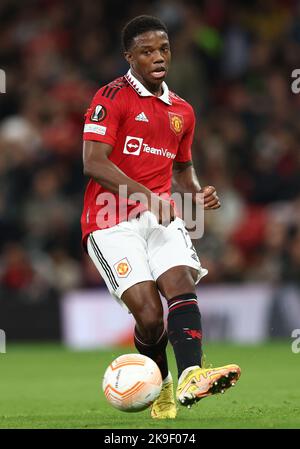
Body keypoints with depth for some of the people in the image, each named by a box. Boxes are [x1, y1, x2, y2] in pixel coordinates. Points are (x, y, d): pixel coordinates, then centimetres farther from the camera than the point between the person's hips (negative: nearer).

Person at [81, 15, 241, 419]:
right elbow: (94, 162, -14)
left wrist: (198, 192, 9)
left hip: (162, 218, 5)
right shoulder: (112, 98, -4)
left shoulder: (181, 111, 17)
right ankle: (159, 388, 10)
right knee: (149, 313, -16)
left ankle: (190, 376, -40)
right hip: (113, 222, -5)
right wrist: (148, 196, -23)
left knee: (182, 284, -23)